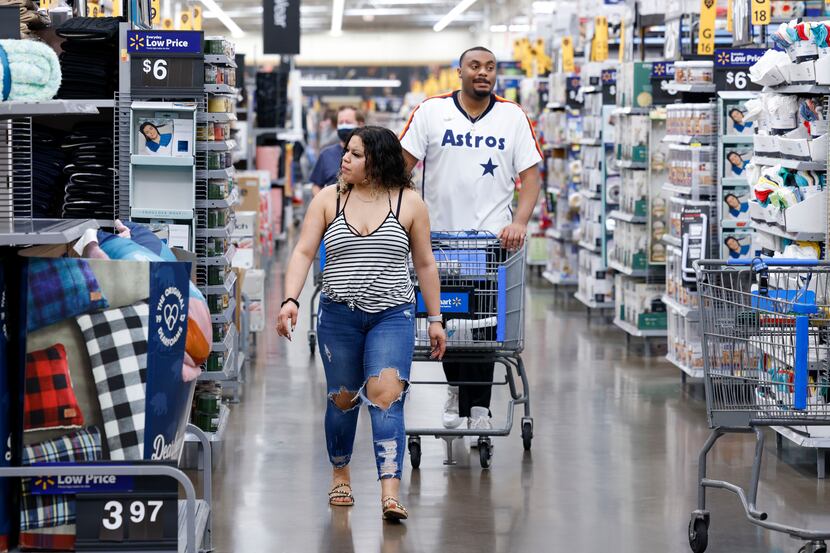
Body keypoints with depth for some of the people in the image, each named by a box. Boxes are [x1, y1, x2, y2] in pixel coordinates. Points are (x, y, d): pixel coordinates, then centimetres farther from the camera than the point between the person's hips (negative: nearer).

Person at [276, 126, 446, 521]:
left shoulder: (409, 202, 0)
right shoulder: (328, 199, 2)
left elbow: (424, 263, 8)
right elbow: (303, 253, -1)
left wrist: (435, 318, 9)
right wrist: (290, 300, -15)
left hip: (393, 316, -2)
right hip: (338, 315, 2)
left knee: (385, 394, -17)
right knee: (343, 399, 10)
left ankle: (390, 492, -23)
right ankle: (340, 474, 33)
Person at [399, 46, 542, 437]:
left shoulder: (513, 117, 5)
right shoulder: (431, 112, 3)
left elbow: (531, 175, 3)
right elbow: (403, 165, 1)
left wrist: (520, 221, -12)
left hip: (491, 238, -1)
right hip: (439, 236, 1)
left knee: (483, 324, -6)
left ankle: (477, 408, 0)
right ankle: (456, 387, 33)